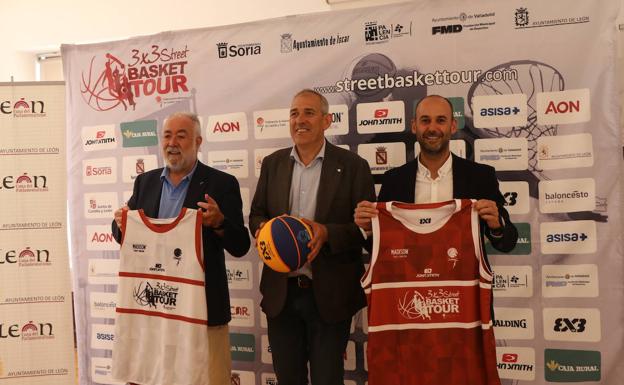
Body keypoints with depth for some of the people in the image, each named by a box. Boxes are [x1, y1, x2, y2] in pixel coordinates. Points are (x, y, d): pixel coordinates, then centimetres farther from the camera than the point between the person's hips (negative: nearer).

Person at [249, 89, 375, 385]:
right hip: (280, 293, 4)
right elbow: (256, 215, 13)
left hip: (330, 294, -3)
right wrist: (264, 227, -10)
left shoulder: (353, 166, -5)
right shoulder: (272, 164, 7)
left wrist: (327, 233, -23)